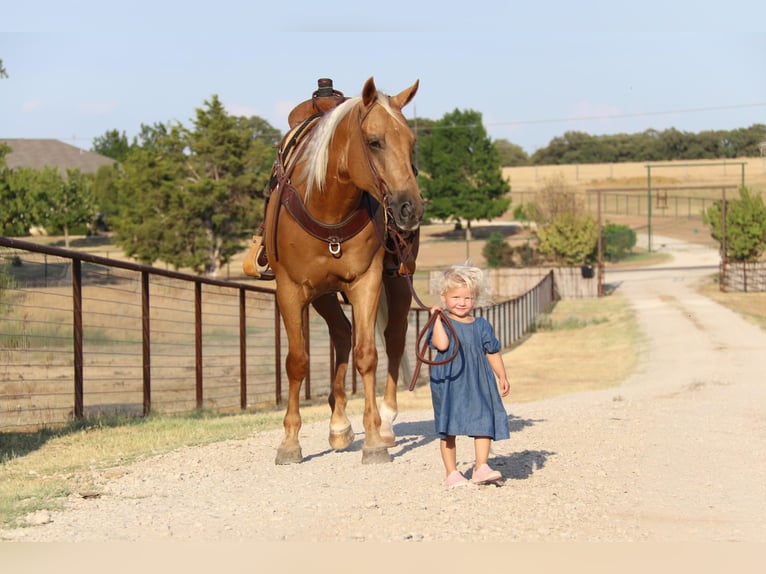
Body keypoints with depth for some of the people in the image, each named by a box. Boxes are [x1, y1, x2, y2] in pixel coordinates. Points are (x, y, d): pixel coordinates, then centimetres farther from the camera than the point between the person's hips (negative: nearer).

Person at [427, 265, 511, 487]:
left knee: (484, 423, -4)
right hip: (448, 383, -3)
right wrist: (437, 319, -19)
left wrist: (502, 377, 14)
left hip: (478, 384, 3)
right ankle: (452, 472, 10)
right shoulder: (442, 324, -4)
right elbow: (441, 344, -23)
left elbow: (493, 352, 15)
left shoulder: (481, 326, 7)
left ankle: (481, 467, 1)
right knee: (448, 429, 2)